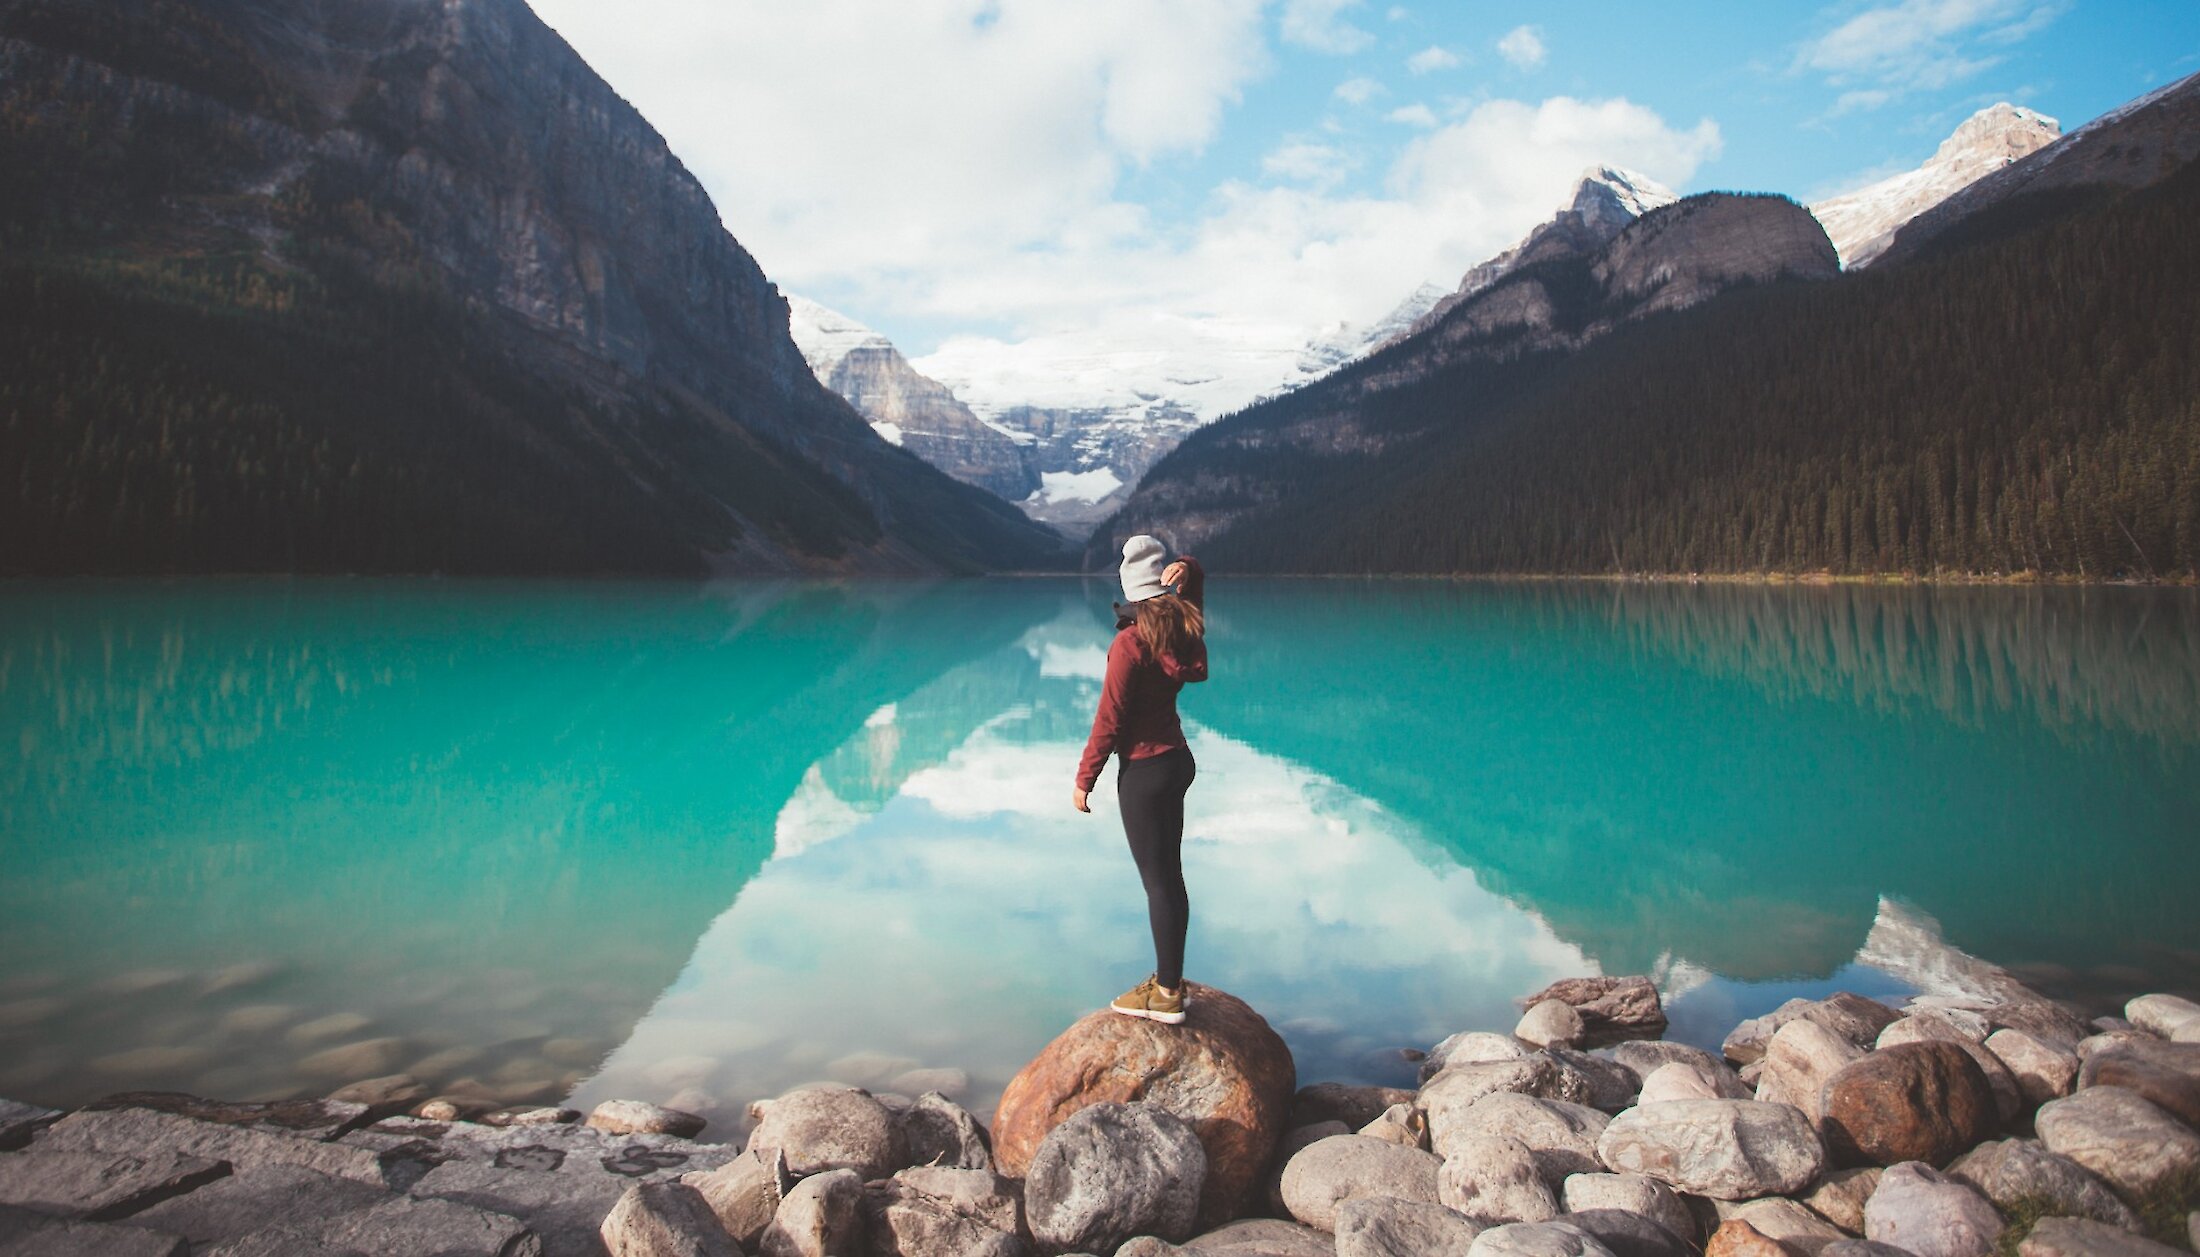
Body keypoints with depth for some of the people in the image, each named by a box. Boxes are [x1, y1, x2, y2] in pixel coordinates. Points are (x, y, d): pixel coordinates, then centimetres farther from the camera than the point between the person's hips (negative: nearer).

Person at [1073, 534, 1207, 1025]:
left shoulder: (1131, 643, -20)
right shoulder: (1184, 625, 1)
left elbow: (1109, 720, -17)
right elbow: (1194, 576, 21)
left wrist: (1084, 779, -7)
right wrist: (1185, 568, -4)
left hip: (1143, 770, -8)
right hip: (1176, 758, 8)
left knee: (1157, 882, 0)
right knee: (1169, 875, 16)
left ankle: (1167, 995, 10)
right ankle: (1170, 977, 28)